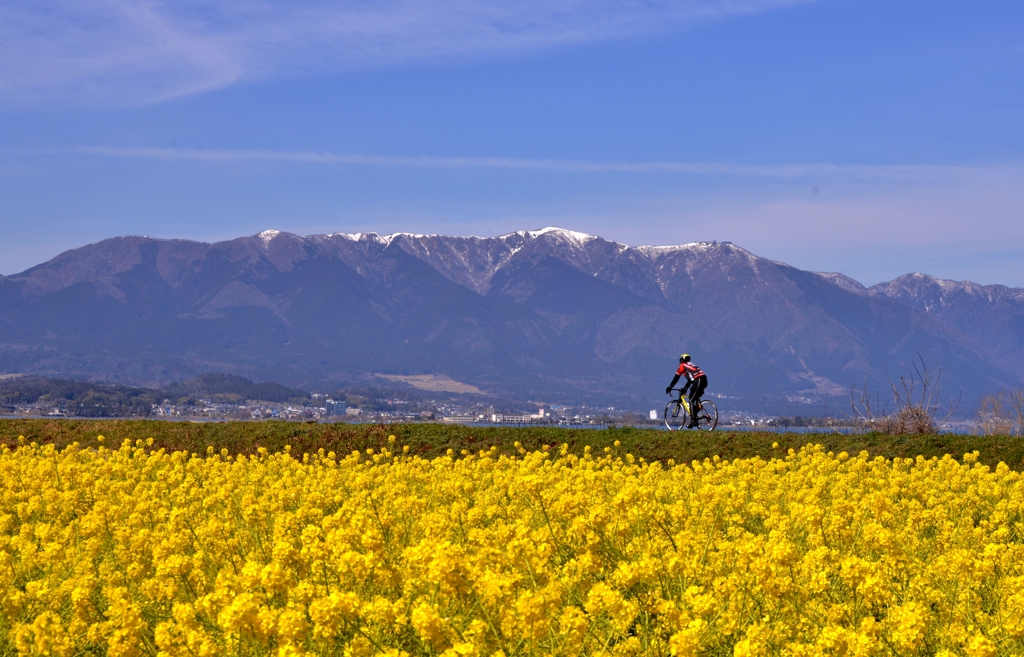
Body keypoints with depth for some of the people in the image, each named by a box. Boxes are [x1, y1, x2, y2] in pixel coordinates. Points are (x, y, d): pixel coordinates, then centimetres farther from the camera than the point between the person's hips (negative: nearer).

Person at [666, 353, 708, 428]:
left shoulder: (682, 365, 10)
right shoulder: (690, 365, 32)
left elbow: (676, 378, 10)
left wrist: (669, 387, 18)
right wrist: (684, 388, 44)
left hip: (698, 381, -8)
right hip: (704, 380, 8)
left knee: (691, 401, -5)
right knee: (696, 398, 23)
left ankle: (693, 421, -11)